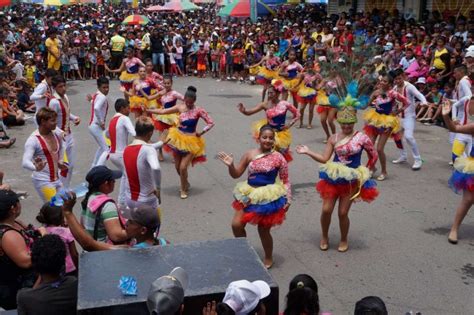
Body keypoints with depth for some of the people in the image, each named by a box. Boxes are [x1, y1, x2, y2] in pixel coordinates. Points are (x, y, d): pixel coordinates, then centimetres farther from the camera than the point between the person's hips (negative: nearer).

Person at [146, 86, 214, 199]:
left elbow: (211, 122, -9)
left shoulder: (199, 110, -12)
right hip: (178, 139, 4)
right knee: (177, 167, 13)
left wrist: (201, 132, -15)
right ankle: (186, 183, 41)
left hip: (190, 141, -4)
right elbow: (163, 111, 0)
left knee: (183, 167, -9)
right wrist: (148, 110, -4)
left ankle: (183, 189, 15)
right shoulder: (180, 107, -3)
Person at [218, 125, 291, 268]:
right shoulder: (250, 154, -1)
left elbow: (285, 180, -1)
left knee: (263, 230, 6)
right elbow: (236, 174, 4)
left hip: (269, 197, -3)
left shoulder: (278, 157, -7)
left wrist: (287, 199, -8)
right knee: (236, 224, 1)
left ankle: (268, 259, 31)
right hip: (249, 195, 4)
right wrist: (230, 165, -15)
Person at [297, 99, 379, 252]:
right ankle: (324, 237, 27)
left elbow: (373, 156, 4)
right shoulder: (334, 138, -2)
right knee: (326, 210, 1)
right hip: (333, 178, 2)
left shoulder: (362, 138, -9)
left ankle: (344, 240, 28)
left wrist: (366, 172, 5)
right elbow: (324, 159, -3)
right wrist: (307, 152, -11)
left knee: (343, 213, 2)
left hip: (351, 180, -2)